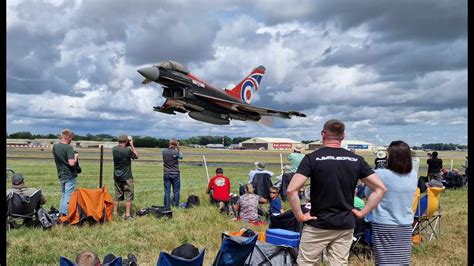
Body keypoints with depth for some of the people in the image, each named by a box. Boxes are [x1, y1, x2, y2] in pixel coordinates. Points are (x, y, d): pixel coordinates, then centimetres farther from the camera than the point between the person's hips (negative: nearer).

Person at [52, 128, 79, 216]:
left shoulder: (55, 147, 5)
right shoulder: (68, 148, -18)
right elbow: (71, 163, -25)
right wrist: (76, 157, -7)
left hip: (61, 175, 7)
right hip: (70, 176, -7)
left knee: (63, 196, 18)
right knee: (68, 197, -2)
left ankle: (61, 214, 22)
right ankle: (66, 215, -1)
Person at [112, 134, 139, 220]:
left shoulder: (114, 149, -2)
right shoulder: (128, 150, -20)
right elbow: (136, 156, -1)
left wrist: (128, 146, 12)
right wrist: (132, 145, 1)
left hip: (117, 177, 6)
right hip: (127, 177, -6)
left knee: (117, 195, 15)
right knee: (128, 196, 2)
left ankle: (115, 213, 21)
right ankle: (127, 215, 0)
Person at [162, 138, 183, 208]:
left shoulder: (164, 151, -5)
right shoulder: (176, 152, -14)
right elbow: (181, 157, 6)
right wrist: (178, 148, 8)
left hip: (166, 174, 3)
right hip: (175, 174, -3)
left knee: (167, 191, 7)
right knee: (176, 191, 8)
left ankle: (167, 207, 8)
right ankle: (176, 206, 10)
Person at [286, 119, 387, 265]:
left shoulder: (312, 158, -9)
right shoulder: (356, 160, 1)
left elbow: (291, 190, -20)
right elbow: (381, 188, 1)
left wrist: (299, 215, -9)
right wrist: (362, 212, 3)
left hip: (318, 225, -3)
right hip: (345, 226, 3)